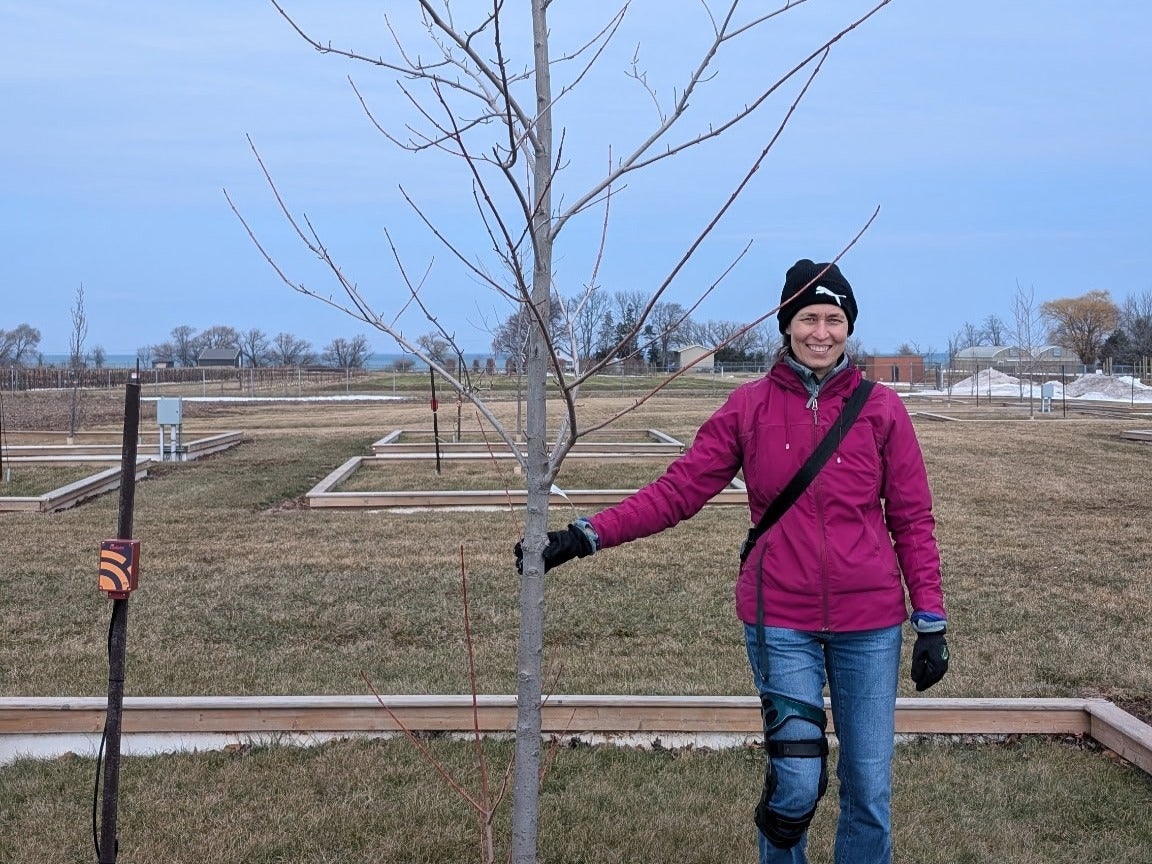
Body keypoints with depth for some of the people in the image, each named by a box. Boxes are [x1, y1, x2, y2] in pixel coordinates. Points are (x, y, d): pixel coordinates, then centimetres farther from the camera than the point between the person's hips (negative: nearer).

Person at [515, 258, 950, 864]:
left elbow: (912, 520, 4)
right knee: (796, 782, -1)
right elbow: (679, 490, -4)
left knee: (870, 789, 7)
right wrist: (587, 535, -13)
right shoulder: (749, 407, 0)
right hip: (781, 621, -1)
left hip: (870, 624, 1)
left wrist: (931, 622, 1)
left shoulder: (882, 410, 1)